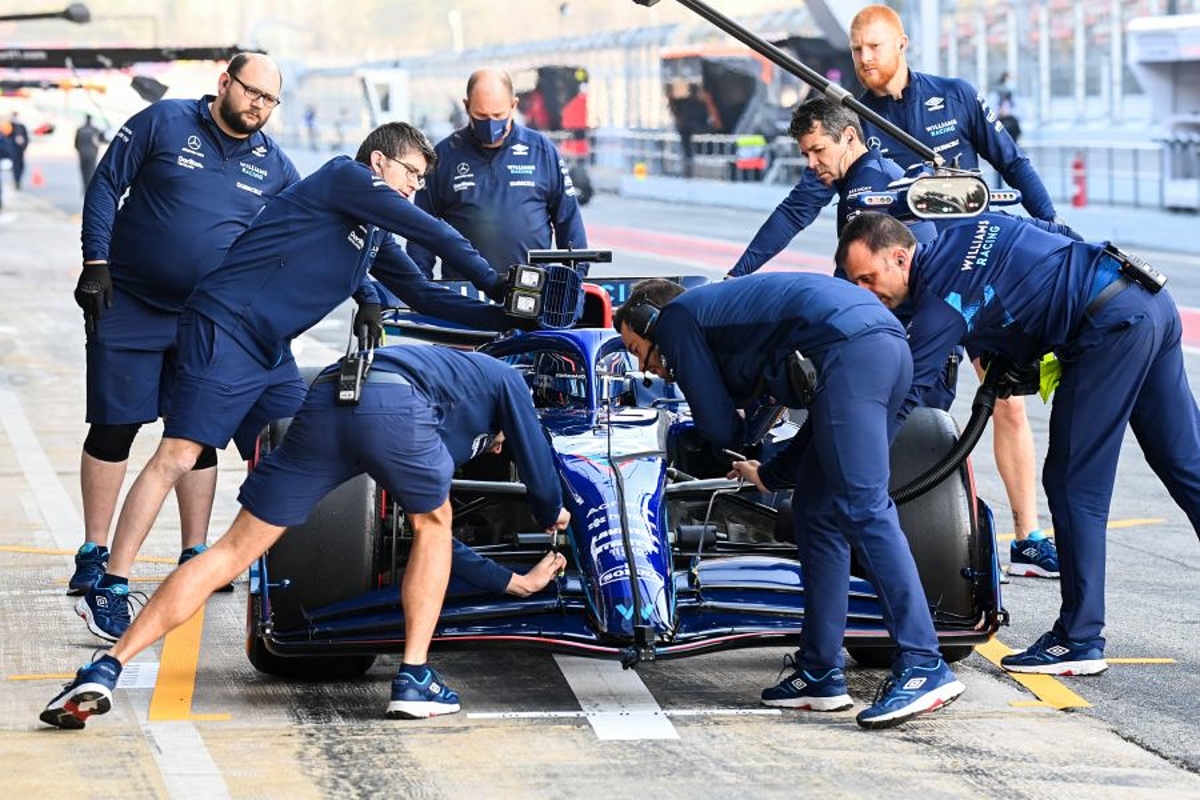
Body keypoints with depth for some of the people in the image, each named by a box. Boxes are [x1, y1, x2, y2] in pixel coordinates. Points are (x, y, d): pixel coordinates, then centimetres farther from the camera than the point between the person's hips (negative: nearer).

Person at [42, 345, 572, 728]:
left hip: (323, 400, 5)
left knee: (235, 549, 3)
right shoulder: (504, 378, 35)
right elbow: (536, 462, 38)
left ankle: (106, 670, -11)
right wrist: (553, 515, 60)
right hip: (395, 406, -5)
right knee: (433, 523, 26)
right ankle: (413, 680, 16)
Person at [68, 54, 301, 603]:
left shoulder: (273, 165, 4)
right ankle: (93, 554, 6)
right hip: (129, 306, -3)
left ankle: (194, 554, 15)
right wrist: (96, 261, -12)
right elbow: (105, 186, -4)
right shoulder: (163, 123, -6)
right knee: (113, 428, -2)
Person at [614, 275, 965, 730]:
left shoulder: (675, 318, 14)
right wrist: (770, 475, 44)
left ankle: (924, 666, -21)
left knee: (861, 509, -13)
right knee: (817, 512, 14)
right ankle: (821, 674, 14)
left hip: (848, 350, -9)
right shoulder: (723, 311, 36)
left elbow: (720, 429, 10)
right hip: (888, 347, 9)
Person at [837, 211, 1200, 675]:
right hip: (1153, 303, 9)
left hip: (1111, 326, -9)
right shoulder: (960, 234, 14)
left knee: (1075, 485, -2)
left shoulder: (938, 303, -10)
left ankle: (1080, 641, 0)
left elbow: (897, 403, -12)